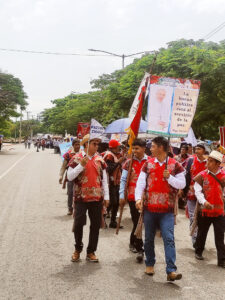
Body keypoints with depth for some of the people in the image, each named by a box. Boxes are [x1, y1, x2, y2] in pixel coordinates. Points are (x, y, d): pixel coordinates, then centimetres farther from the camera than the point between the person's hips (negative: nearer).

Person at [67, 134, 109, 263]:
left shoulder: (100, 159, 8)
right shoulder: (77, 158, -2)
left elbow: (104, 179, 12)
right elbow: (70, 177, -9)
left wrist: (106, 196, 7)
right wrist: (81, 165, -19)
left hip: (97, 198, 3)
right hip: (81, 198, -3)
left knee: (96, 225, 6)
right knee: (79, 223, -2)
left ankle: (91, 252, 20)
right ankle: (78, 249, 22)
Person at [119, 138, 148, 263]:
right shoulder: (129, 162, 3)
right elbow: (123, 180, 5)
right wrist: (121, 196, 1)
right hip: (133, 197, 0)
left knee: (137, 222, 8)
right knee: (137, 222, 1)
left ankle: (133, 242, 33)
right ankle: (139, 249, 9)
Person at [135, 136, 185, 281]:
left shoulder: (175, 165, -1)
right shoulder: (148, 164, 5)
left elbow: (182, 184, -1)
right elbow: (141, 182, 0)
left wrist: (169, 178, -17)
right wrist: (138, 198, -14)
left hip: (167, 210, -2)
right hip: (149, 208, 3)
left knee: (169, 239, -10)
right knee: (149, 239, 13)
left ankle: (171, 271, -9)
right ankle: (150, 264, 31)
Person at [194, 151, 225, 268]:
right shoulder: (202, 175, -4)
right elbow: (198, 191, -9)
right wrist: (204, 201, -24)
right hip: (205, 209, 0)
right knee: (202, 233, 17)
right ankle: (198, 252, 37)